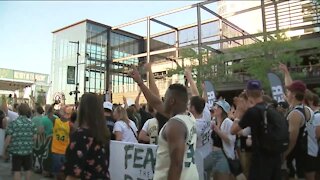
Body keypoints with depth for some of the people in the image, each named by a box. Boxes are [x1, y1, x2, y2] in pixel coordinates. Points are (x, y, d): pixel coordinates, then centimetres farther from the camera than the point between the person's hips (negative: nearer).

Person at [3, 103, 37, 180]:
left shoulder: (13, 123, -8)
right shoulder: (31, 123, -1)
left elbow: (8, 138, -9)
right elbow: (35, 137, -1)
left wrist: (4, 150, 2)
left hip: (16, 150, -2)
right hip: (28, 150, 2)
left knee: (17, 170, 7)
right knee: (28, 169, 15)